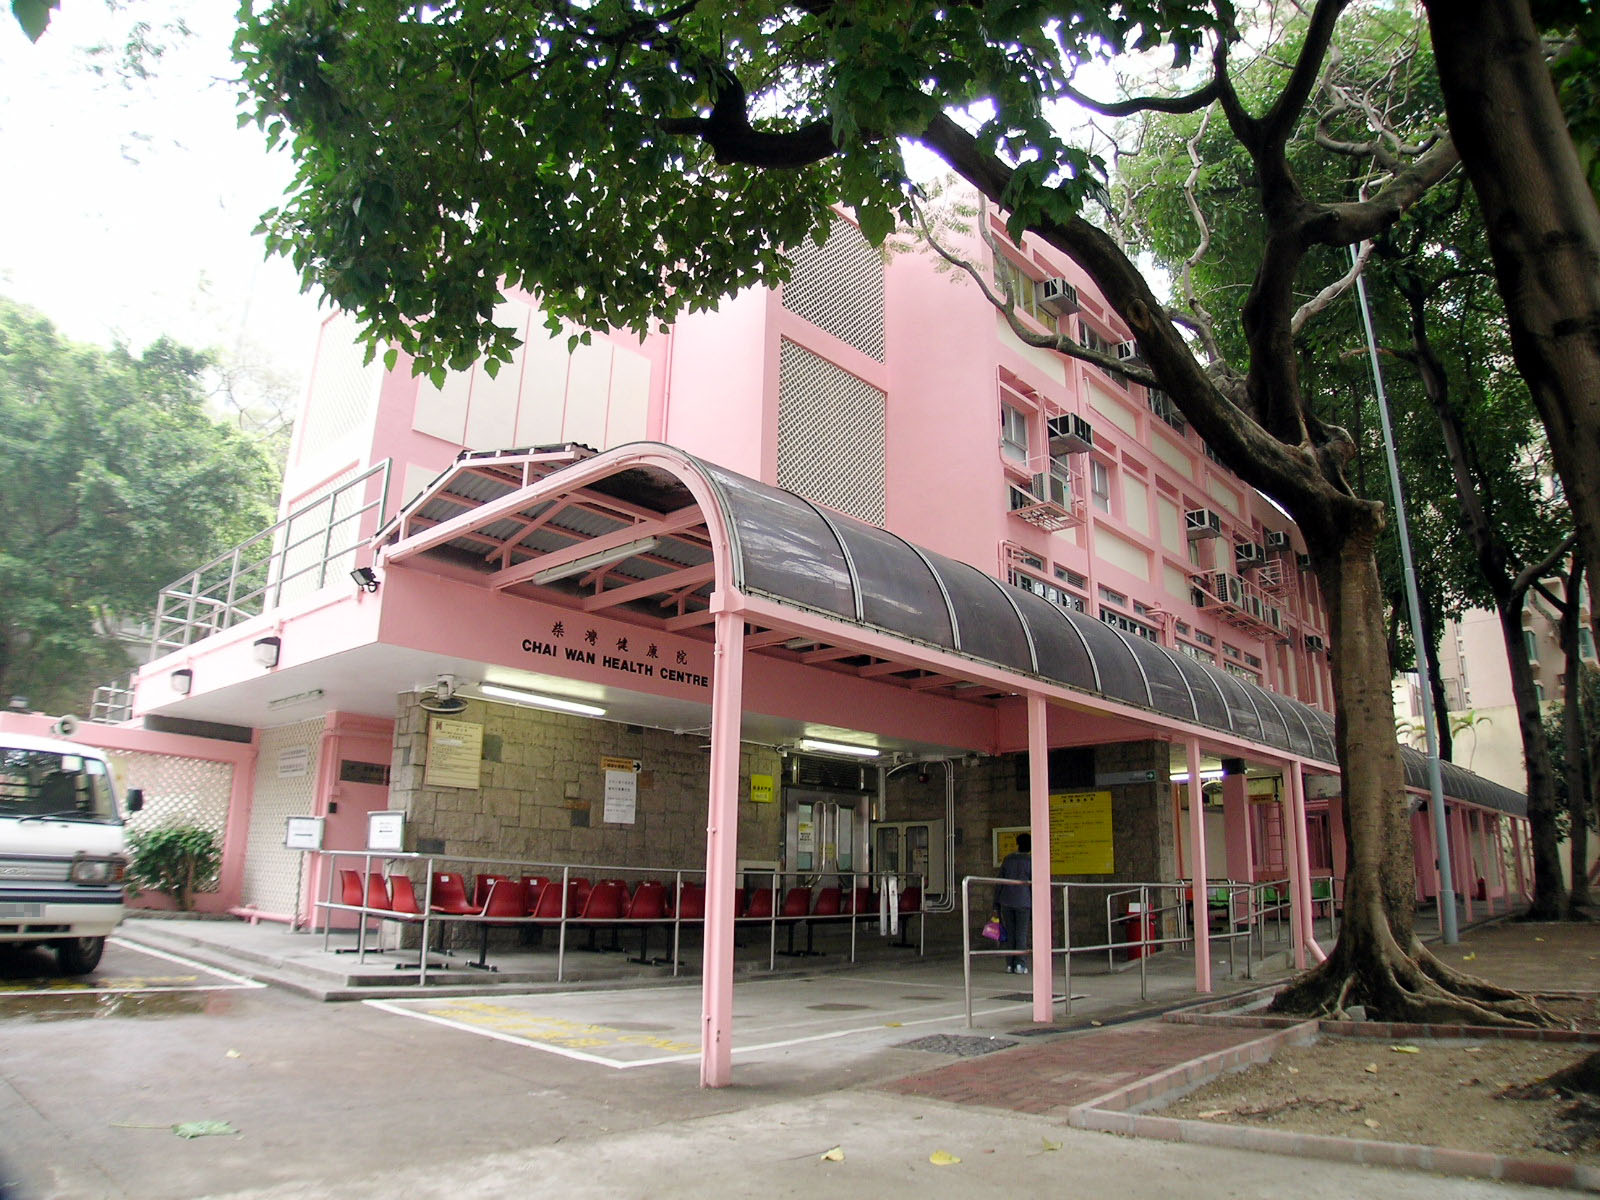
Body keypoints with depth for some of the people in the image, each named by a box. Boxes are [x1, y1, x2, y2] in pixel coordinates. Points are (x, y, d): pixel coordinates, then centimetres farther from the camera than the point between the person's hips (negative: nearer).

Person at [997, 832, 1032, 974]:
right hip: (1023, 902, -3)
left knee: (1010, 934, 8)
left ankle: (1010, 965, 7)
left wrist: (996, 904, 13)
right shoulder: (1031, 861, -2)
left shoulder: (1008, 859, 9)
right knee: (1022, 934, 2)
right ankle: (1020, 965, -2)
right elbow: (1034, 884, -6)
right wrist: (1036, 905, -2)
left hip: (1006, 902, 3)